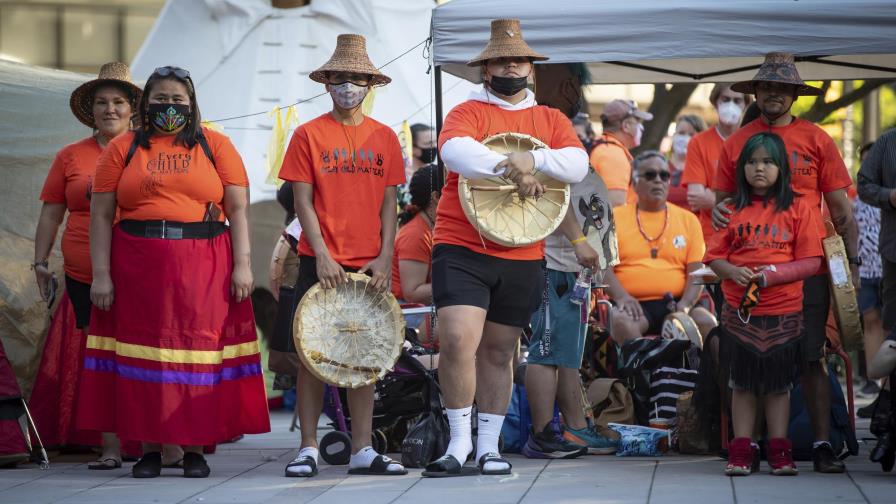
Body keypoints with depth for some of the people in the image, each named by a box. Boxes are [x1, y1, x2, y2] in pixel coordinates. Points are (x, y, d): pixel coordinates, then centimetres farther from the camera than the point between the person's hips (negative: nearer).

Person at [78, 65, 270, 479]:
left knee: (198, 351, -1)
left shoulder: (215, 145, 8)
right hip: (137, 266, 1)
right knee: (144, 352, 1)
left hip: (204, 269, 0)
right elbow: (101, 215, 5)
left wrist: (242, 264, -6)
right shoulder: (123, 149, 8)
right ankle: (149, 448, 8)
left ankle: (194, 447, 6)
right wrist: (100, 274, -4)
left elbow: (238, 209, 4)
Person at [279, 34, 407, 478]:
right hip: (320, 262, -2)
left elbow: (388, 203, 8)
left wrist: (385, 256, -3)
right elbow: (302, 201, -3)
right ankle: (308, 449, 5)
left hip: (369, 265, 3)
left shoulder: (384, 137, 8)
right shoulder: (309, 134, 0)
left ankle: (362, 451, 9)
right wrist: (322, 256, -12)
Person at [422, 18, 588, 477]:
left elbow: (578, 164, -5)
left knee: (499, 352, 11)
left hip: (522, 256, 3)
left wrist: (532, 159, -23)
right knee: (457, 340, -16)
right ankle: (460, 439, -4)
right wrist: (510, 169, -31)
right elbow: (454, 150, -20)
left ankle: (489, 444, 19)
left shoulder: (551, 120, 12)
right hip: (462, 248, -3)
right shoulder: (469, 112, 1)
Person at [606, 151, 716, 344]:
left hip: (674, 304, 2)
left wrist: (685, 304, -11)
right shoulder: (615, 217, 12)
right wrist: (621, 297, -17)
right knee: (620, 321, -35)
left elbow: (696, 271, 9)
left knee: (707, 322, -28)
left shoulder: (688, 219, 17)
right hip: (634, 305, -2)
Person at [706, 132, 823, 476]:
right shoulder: (733, 210, 7)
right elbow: (714, 255, 7)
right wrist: (732, 271, -14)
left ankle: (779, 453, 12)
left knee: (779, 383, 6)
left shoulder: (797, 209, 1)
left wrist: (775, 274, -15)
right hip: (740, 310, 1)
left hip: (784, 311, -1)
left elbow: (811, 261, -2)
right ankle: (741, 452, 9)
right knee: (743, 383, 5)